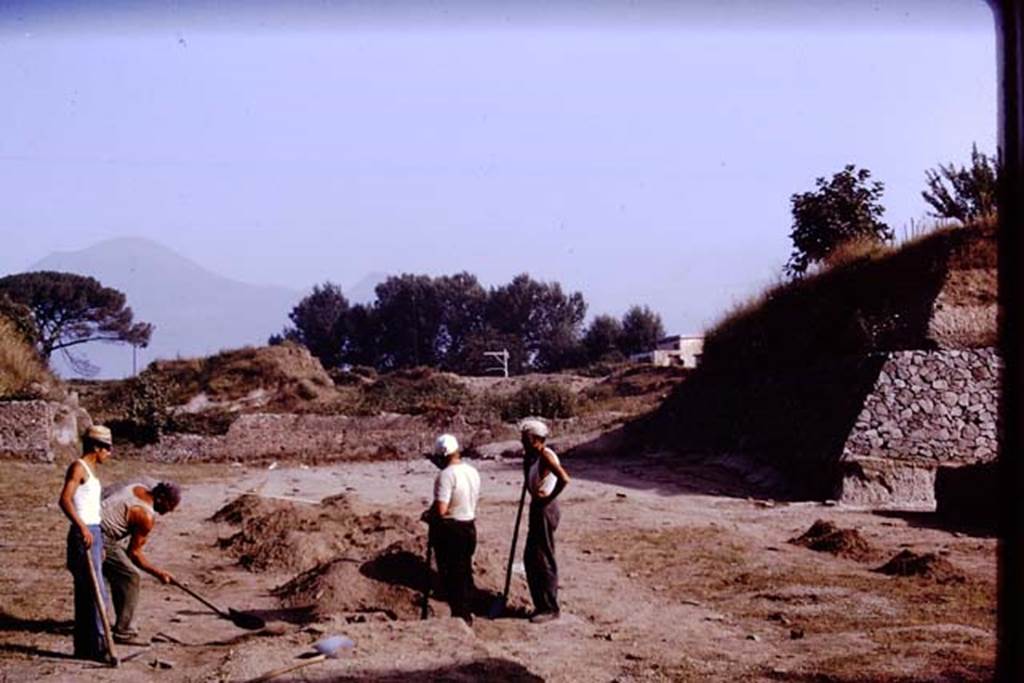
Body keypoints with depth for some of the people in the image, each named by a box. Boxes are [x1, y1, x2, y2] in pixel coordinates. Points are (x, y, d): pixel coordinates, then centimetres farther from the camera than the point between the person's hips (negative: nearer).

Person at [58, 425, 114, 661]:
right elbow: (64, 500, -25)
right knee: (97, 594, -10)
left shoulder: (91, 470, 17)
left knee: (85, 595, 12)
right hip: (83, 535, -9)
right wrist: (82, 527, -36)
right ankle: (98, 646, -7)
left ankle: (84, 647, 17)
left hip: (93, 533, 9)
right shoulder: (78, 468, -11)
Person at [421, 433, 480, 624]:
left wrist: (428, 515, -5)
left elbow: (441, 509, -26)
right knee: (465, 573, 17)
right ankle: (466, 615, 24)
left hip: (449, 530, -8)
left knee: (451, 575, 2)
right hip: (469, 527, 8)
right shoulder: (473, 472, 6)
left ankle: (459, 614, 5)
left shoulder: (446, 474, -20)